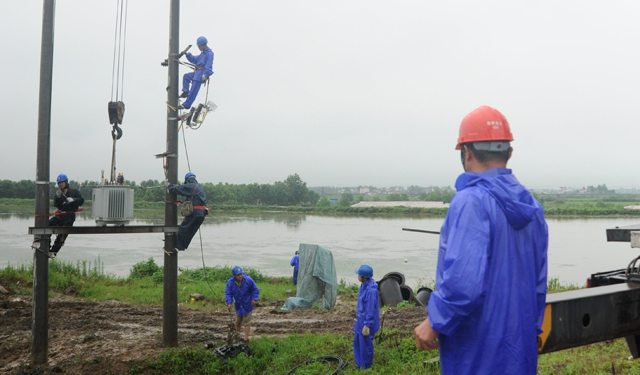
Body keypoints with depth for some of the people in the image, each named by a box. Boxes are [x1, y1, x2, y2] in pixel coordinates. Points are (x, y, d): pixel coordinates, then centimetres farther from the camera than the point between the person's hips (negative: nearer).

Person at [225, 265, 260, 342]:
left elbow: (255, 290, -11)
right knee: (238, 322, 17)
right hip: (238, 305, 3)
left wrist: (254, 299, -23)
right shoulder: (230, 283, -17)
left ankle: (246, 338, 9)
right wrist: (229, 303, -29)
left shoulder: (248, 280, -22)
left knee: (246, 321, 0)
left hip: (247, 305, -3)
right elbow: (228, 293, -14)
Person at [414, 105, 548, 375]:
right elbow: (539, 281, 13)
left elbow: (464, 280, -28)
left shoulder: (471, 201, -19)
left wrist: (435, 322, -14)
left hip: (475, 353, -8)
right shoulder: (531, 206, 7)